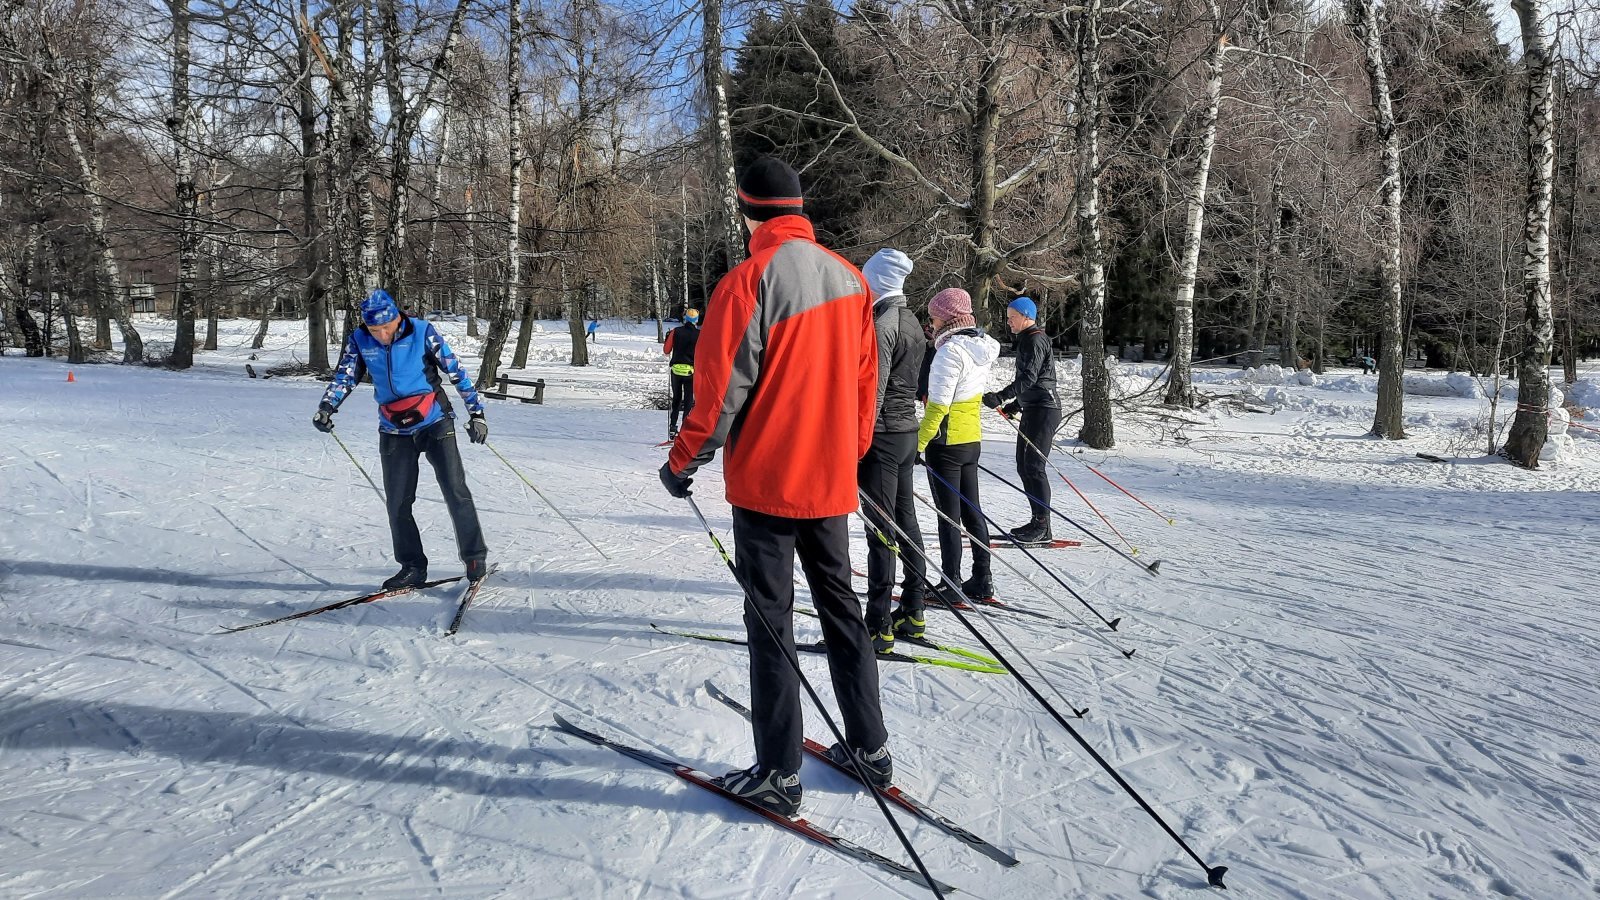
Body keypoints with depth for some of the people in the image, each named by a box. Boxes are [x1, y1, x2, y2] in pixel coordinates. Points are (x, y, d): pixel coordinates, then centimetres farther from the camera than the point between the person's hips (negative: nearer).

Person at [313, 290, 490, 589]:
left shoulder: (422, 331, -13)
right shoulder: (359, 341, -4)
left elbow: (456, 370, -9)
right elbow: (344, 377, -1)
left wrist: (476, 412, -10)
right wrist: (326, 408, -21)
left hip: (434, 423, -3)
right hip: (394, 432, 3)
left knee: (456, 493, -6)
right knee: (398, 503, 4)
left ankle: (475, 558, 6)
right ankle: (413, 566, 17)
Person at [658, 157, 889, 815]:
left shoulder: (748, 281, -15)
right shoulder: (849, 277, 5)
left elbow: (721, 389, -15)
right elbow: (865, 378, 10)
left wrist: (682, 461, -1)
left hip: (765, 480, -6)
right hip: (831, 481, 6)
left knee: (770, 621, 3)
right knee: (841, 609, 17)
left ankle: (778, 774, 11)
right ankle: (871, 749, 26)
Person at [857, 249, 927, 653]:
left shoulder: (882, 325, -16)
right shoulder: (912, 322, 12)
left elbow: (873, 391, -21)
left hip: (882, 434, -9)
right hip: (908, 429, 9)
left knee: (880, 529, -6)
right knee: (905, 520, 14)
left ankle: (879, 626, -1)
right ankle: (912, 612, 23)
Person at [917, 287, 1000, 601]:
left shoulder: (950, 350, -18)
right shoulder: (982, 348, 9)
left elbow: (938, 405, -21)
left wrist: (918, 443, -14)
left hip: (946, 442, -8)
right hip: (972, 440, 8)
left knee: (948, 516, 0)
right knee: (971, 511, 13)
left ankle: (951, 584, 7)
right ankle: (982, 581, 19)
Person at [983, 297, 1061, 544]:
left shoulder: (1035, 340, -12)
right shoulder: (1027, 339, 19)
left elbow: (1028, 378, -23)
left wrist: (1000, 397, -28)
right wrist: (1015, 405, 21)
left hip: (1044, 410, -10)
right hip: (1032, 409, 10)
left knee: (1034, 466, -10)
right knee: (1023, 466, 10)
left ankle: (1042, 526, -5)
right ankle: (1037, 522, 16)